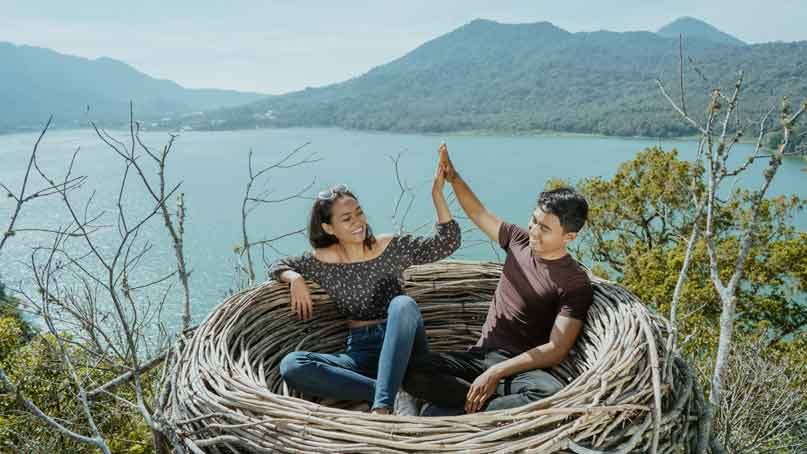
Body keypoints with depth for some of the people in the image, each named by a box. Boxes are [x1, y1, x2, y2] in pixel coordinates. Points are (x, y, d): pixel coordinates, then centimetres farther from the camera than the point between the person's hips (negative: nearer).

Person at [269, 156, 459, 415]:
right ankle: (385, 392, -30)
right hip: (360, 351, 1)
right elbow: (279, 266, 20)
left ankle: (382, 405, -42)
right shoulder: (322, 260, 5)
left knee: (403, 304, -36)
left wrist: (437, 194, -13)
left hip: (403, 346, -1)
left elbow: (448, 242, -3)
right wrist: (296, 279, -3)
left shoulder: (392, 247, 2)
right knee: (291, 366, -24)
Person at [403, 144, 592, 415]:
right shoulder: (520, 241, 7)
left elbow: (556, 349, -14)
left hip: (522, 367, -4)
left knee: (552, 394, -40)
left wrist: (496, 373, -21)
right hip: (481, 355, 4)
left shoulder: (575, 284, -8)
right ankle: (507, 401, -19)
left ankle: (451, 414, -27)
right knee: (412, 372, -21)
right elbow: (479, 214, 22)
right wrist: (454, 179, 6)